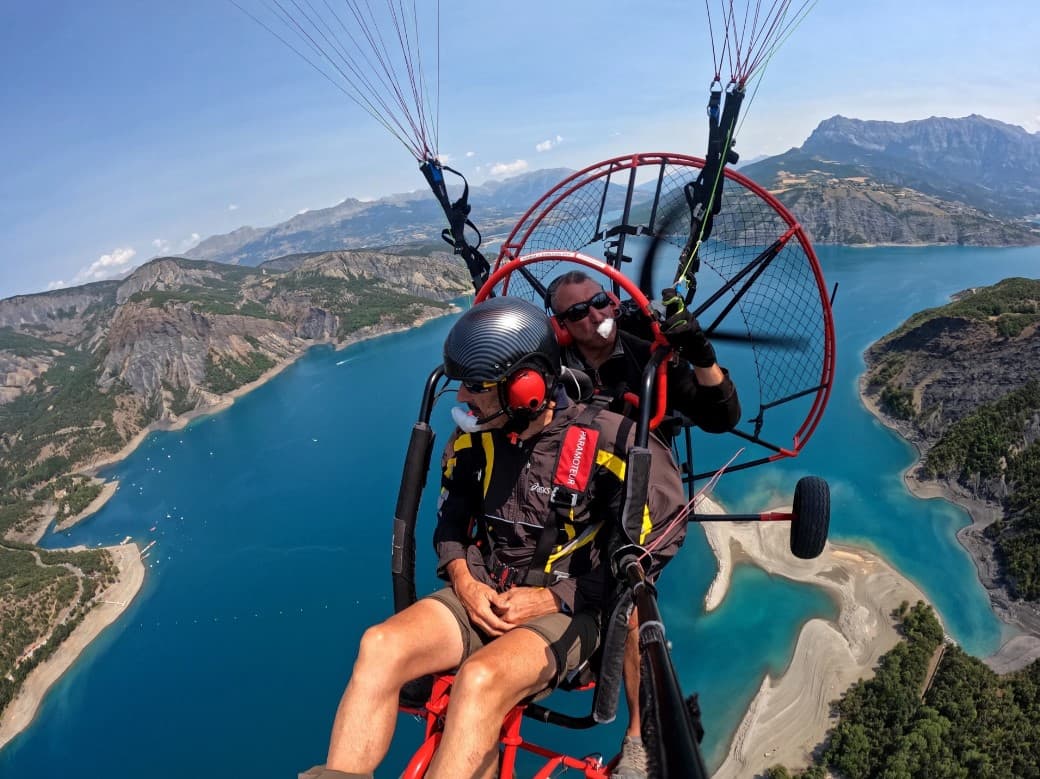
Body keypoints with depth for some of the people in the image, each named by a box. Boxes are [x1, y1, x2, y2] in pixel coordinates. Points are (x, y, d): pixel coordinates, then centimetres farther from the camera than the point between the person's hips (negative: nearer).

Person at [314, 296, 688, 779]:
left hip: (567, 610, -4)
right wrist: (461, 577, -5)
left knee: (481, 679, -34)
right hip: (483, 594, 5)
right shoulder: (475, 438, 1)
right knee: (380, 646, -23)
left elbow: (648, 546, -10)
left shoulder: (602, 441, -15)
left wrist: (556, 598, -14)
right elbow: (451, 518, 14)